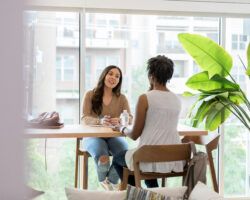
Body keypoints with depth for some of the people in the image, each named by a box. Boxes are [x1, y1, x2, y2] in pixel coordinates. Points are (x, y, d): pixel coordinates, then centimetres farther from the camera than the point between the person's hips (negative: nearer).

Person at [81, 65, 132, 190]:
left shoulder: (122, 98, 7)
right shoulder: (90, 95, 1)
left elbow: (130, 118, -2)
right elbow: (85, 118, -7)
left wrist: (119, 121, -28)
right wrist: (100, 121, -30)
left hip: (113, 136, 2)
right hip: (93, 135, -2)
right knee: (102, 157, -35)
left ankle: (112, 180, 4)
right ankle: (103, 180, 5)